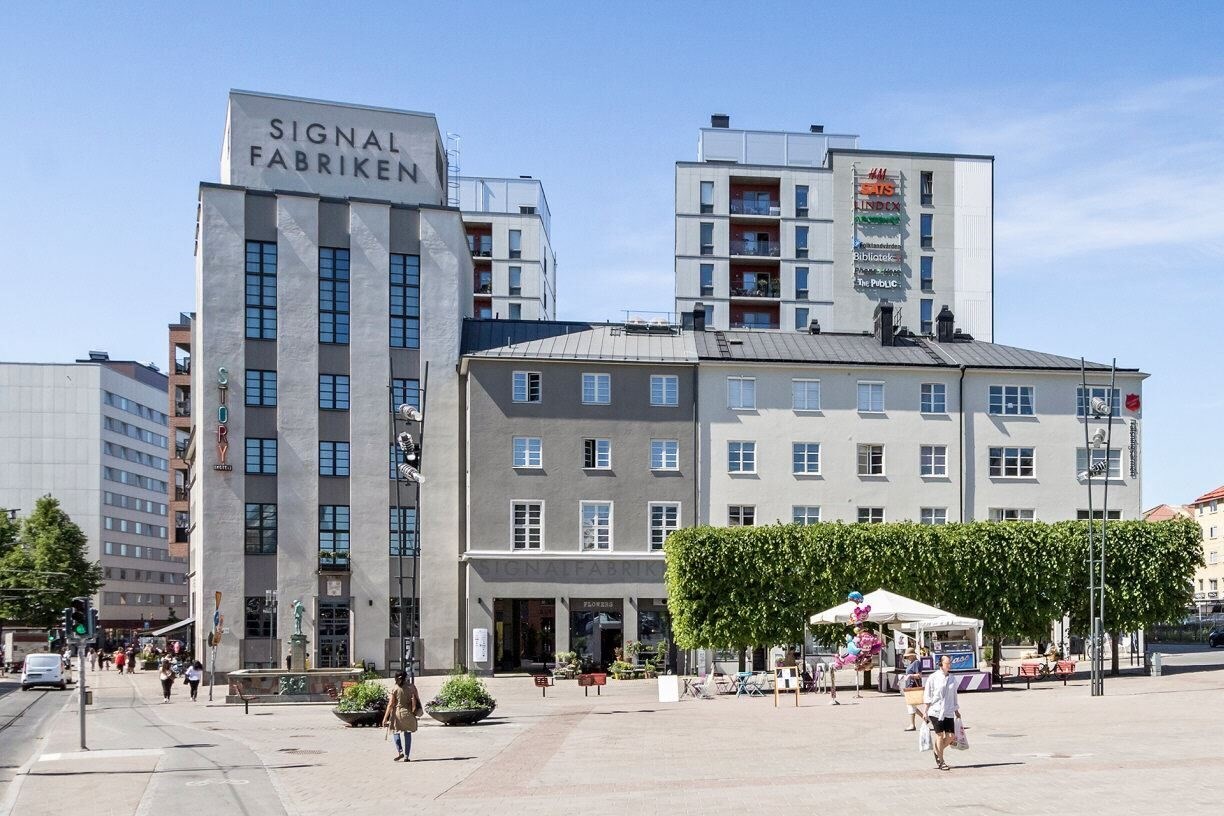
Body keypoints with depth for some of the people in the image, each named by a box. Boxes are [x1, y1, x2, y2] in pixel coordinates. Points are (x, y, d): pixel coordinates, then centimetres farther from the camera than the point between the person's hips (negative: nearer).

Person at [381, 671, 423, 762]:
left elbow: (390, 704, -9)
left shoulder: (395, 689, -9)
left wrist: (385, 717, -5)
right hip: (409, 714, 2)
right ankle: (406, 756, 8)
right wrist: (420, 711, 20)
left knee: (396, 732, 13)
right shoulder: (412, 687, -1)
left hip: (398, 713, -2)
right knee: (407, 733, 10)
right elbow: (417, 700, 4)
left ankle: (400, 751, -5)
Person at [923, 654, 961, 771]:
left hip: (949, 712, 5)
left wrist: (956, 711, 22)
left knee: (951, 736, -2)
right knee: (940, 735, -3)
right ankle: (941, 761, 8)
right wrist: (926, 711, -5)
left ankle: (937, 751, 24)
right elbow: (927, 696, -2)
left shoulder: (952, 678, 11)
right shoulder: (933, 678, -3)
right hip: (936, 711, -5)